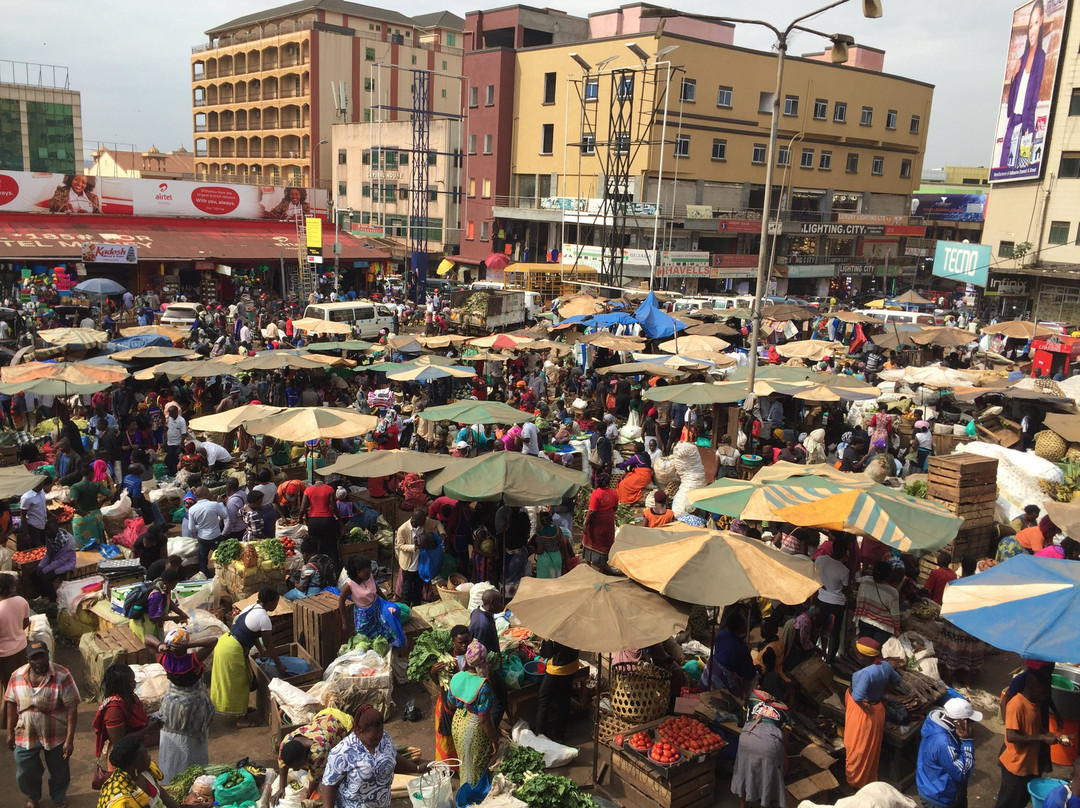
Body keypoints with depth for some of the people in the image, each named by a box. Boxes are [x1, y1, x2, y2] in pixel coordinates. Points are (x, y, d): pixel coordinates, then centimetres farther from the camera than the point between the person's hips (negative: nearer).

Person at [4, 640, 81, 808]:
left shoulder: (62, 676, -22)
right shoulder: (17, 676, -10)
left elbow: (71, 709, -19)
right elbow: (11, 704, 4)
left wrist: (69, 739, -19)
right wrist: (10, 732, 5)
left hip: (56, 736, -2)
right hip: (25, 735, 2)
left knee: (59, 771, 19)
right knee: (25, 772, 19)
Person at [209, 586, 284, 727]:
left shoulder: (253, 607, 8)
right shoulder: (263, 617, -19)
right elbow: (268, 644, -11)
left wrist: (262, 651, 26)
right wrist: (279, 664, 1)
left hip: (225, 642, 9)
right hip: (233, 651, -9)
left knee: (240, 681, 24)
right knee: (238, 685, 7)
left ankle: (240, 710, 41)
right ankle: (242, 719, 20)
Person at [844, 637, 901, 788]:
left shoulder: (866, 672, -34)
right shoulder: (886, 666, -9)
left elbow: (857, 697, -36)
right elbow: (896, 681, 10)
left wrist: (850, 692, -16)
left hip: (862, 713, -8)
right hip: (877, 709, 8)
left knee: (857, 748, 13)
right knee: (872, 747, 25)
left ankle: (856, 781, 29)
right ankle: (870, 778, 42)